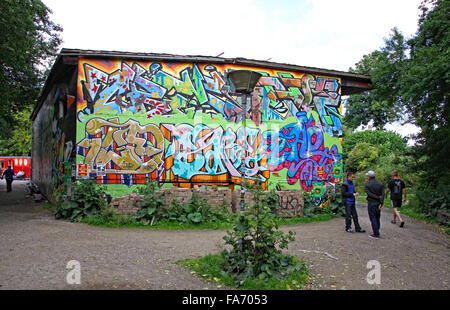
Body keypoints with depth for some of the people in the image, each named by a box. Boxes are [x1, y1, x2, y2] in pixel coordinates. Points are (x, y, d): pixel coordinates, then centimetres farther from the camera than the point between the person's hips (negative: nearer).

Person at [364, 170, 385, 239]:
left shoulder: (366, 184, -7)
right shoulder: (380, 184, 3)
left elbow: (369, 193, -18)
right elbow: (383, 194, -7)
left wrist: (377, 197, -12)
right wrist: (381, 203, -12)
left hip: (371, 203, -5)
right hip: (378, 203, 5)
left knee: (373, 218, -1)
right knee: (377, 218, 15)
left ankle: (376, 234, -2)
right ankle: (377, 233, 22)